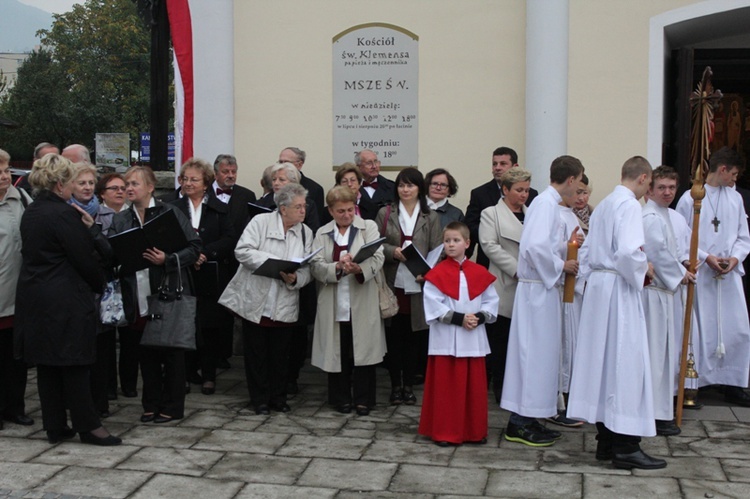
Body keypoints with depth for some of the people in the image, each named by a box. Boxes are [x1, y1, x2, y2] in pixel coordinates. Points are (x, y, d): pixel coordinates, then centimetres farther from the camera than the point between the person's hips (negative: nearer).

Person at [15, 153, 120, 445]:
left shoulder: (30, 213, 10)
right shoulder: (64, 214, -16)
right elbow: (86, 258, -15)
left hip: (34, 297, 8)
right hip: (66, 300, -8)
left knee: (47, 364, 11)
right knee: (75, 364, 0)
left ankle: (55, 427, 19)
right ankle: (87, 426, 8)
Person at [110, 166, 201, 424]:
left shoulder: (170, 212, -3)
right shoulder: (120, 220, 10)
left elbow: (194, 247, -7)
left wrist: (168, 260, -19)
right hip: (138, 298, 4)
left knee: (171, 352, 5)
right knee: (146, 353, 11)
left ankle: (172, 406, 16)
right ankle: (151, 404, 23)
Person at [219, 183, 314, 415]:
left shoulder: (306, 233, 7)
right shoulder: (261, 222, -5)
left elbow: (307, 270, 2)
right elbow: (242, 251, -15)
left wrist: (294, 279, -20)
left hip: (285, 306, 3)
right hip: (255, 302, -3)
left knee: (280, 355, 10)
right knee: (256, 354, 6)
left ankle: (279, 397, 25)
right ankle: (260, 400, 19)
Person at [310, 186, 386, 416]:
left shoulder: (369, 227, 5)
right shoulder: (322, 233, 11)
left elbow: (377, 258, -9)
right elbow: (315, 266, -2)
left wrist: (360, 269, -29)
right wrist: (337, 267, -21)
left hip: (362, 302, -1)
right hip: (334, 303, 1)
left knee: (364, 350, 2)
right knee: (338, 352, 6)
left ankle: (363, 398, 13)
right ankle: (341, 397, 20)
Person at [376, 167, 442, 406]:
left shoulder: (431, 217, 8)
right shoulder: (385, 213, 8)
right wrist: (393, 252, -13)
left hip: (418, 285, 0)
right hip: (392, 284, 0)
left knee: (414, 337, 5)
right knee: (393, 336, 3)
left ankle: (409, 386, 15)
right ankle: (395, 385, 13)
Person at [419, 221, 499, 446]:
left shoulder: (480, 273, 5)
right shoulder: (437, 274, -5)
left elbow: (492, 301, 6)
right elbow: (434, 307, -11)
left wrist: (479, 317, -12)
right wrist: (459, 319, -17)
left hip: (474, 340, 3)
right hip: (446, 341, -3)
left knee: (475, 387, 9)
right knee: (446, 388, 3)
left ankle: (474, 431, 21)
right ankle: (444, 432, 12)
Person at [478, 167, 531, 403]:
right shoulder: (491, 214, 5)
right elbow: (490, 246, -7)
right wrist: (517, 269, -13)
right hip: (505, 288, -4)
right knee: (500, 344, 1)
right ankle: (501, 390, 9)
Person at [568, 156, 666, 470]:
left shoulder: (603, 206, 15)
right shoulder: (630, 205, -12)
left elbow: (586, 252, 16)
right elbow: (628, 251, -25)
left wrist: (595, 277, 16)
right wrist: (645, 269, -8)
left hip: (598, 284, 9)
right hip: (619, 290, -9)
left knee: (603, 359, 11)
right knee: (626, 362, -4)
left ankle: (606, 440, 19)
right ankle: (625, 447, -1)